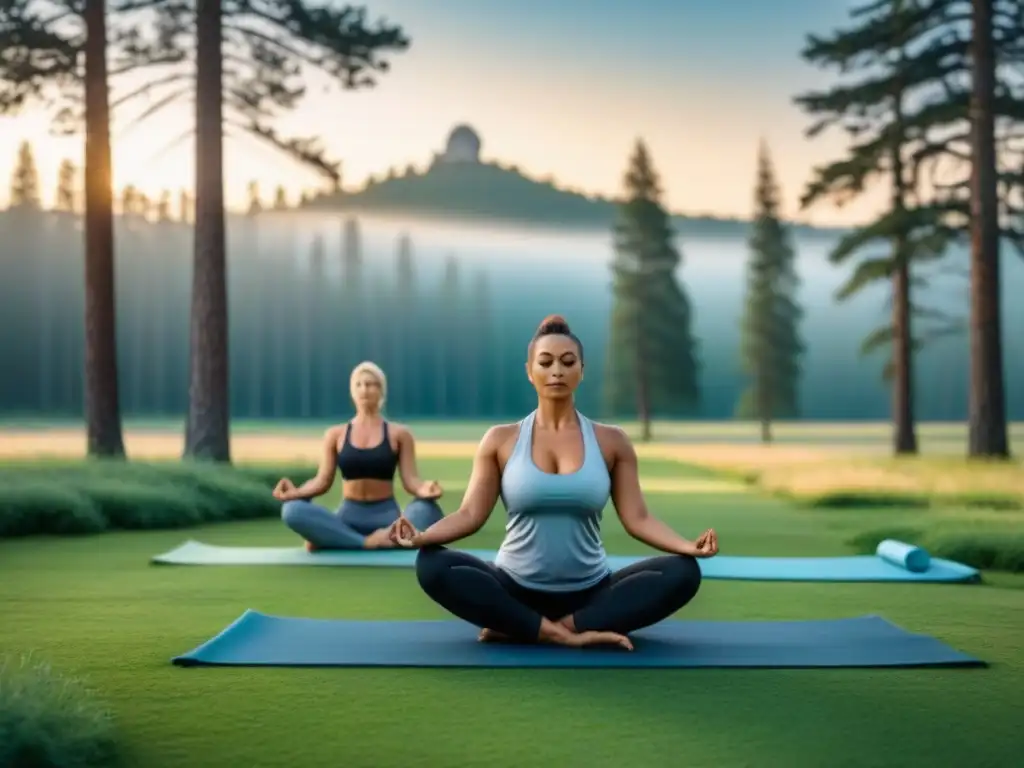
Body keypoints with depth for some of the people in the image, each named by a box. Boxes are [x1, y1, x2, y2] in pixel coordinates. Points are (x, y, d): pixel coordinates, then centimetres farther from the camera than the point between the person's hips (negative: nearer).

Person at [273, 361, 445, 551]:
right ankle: (366, 542, -36)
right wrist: (296, 492, -15)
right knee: (292, 510, -29)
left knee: (427, 509, -35)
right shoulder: (335, 434, 11)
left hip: (386, 515, -1)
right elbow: (322, 481, 6)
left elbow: (410, 480, 0)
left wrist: (423, 489, -25)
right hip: (349, 516, 1)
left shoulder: (399, 434, 7)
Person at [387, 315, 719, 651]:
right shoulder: (500, 440, 2)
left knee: (682, 573, -25)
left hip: (591, 593, 1)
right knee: (432, 565, -28)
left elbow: (637, 518, -2)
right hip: (516, 589, -1)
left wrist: (687, 546, -20)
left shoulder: (611, 441, 3)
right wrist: (421, 536, -24)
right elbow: (470, 514, -4)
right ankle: (567, 634, -27)